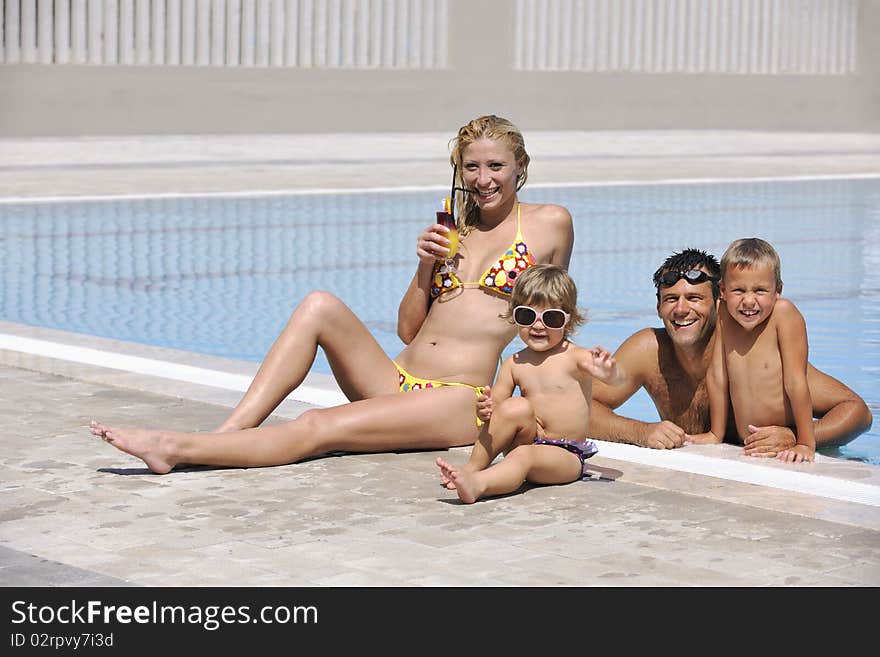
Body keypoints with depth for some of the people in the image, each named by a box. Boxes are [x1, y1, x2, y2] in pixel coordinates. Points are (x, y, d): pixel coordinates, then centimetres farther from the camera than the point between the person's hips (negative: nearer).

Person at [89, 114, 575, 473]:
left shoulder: (549, 223, 4)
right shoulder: (453, 232, 18)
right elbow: (407, 329, 13)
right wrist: (427, 266, -1)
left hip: (461, 401, -6)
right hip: (396, 382, 6)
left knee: (318, 428, -29)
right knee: (320, 305, -21)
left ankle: (179, 448, -34)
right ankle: (228, 433, -30)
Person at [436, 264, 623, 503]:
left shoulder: (575, 358, -7)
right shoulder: (514, 364, 6)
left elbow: (616, 379, -22)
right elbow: (495, 404, 6)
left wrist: (608, 373, -48)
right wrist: (486, 409, -19)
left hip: (566, 456, -4)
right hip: (527, 440, 4)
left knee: (526, 455, -34)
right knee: (516, 407, -24)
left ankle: (476, 484, -58)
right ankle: (473, 468, -20)